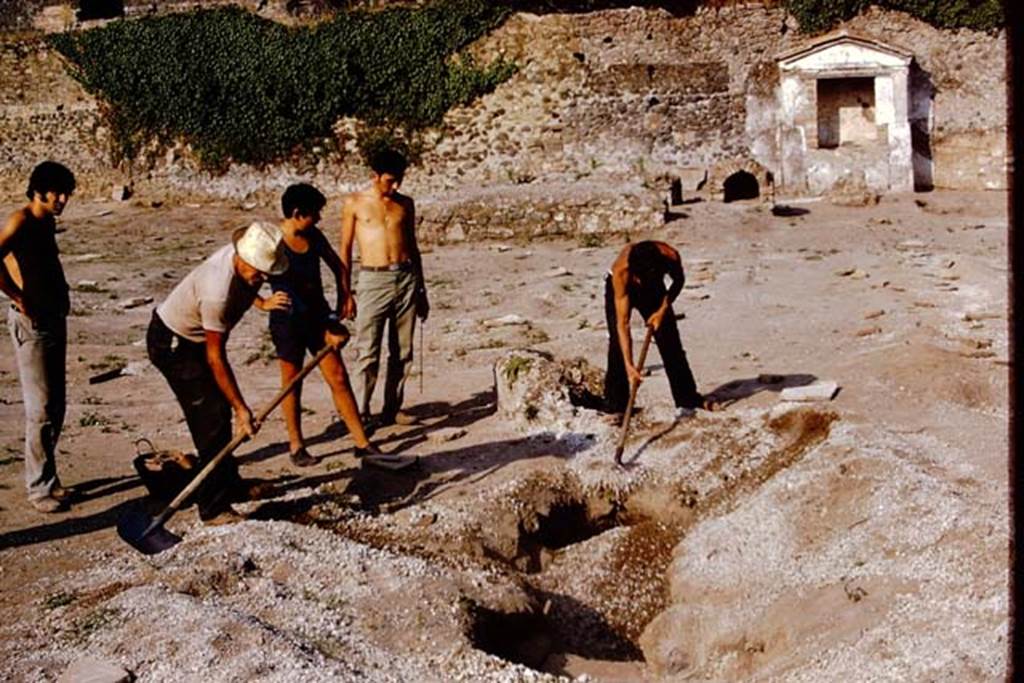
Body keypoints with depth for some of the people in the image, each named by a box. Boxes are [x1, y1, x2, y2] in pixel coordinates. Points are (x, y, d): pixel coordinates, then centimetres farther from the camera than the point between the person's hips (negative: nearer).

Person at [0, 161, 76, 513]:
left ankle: (47, 477, 26)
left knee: (57, 405, 14)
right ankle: (39, 487, 6)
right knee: (42, 409, -4)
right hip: (32, 324, -9)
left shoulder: (48, 222, 12)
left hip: (55, 320, 9)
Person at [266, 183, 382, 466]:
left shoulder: (314, 236, 3)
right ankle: (296, 447, 23)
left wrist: (344, 296, 9)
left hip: (317, 315, 5)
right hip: (287, 320, -5)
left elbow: (337, 266, 16)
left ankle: (362, 443, 9)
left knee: (339, 378, 4)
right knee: (292, 383, 8)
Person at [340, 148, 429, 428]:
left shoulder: (405, 204, 12)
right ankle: (362, 411, 2)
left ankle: (393, 408, 16)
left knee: (402, 351, 6)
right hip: (373, 280, -3)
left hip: (406, 278, 4)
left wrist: (421, 289, 18)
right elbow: (345, 250, 4)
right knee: (368, 353, -6)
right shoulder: (355, 203, 3)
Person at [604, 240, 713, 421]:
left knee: (670, 342, 0)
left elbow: (678, 280, -9)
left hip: (653, 288, 3)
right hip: (620, 290, -3)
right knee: (618, 346, -13)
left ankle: (687, 399, 12)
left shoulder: (670, 257, -36)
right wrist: (629, 365, -46)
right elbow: (622, 323, -41)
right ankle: (616, 408, -4)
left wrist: (662, 309, -19)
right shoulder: (621, 272, -42)